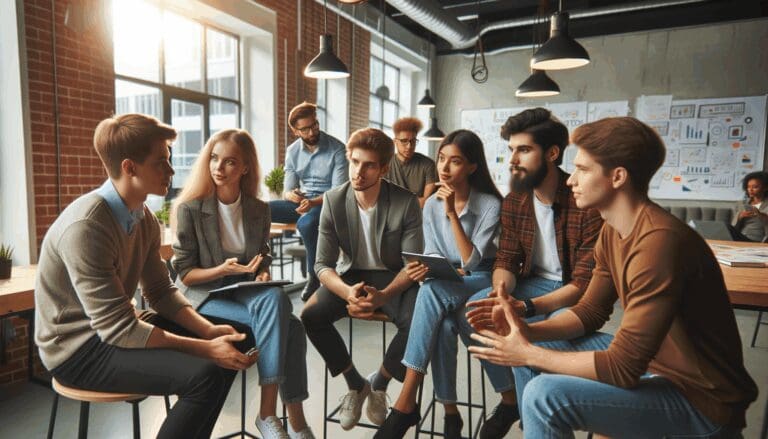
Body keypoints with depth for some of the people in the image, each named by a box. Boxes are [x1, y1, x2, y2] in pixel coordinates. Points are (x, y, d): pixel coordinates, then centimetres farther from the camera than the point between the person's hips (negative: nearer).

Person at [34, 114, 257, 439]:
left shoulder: (144, 218, 0)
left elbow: (161, 292, 3)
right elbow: (116, 328, -27)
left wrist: (209, 330, -12)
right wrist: (205, 348, -26)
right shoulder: (86, 226, -26)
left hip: (117, 328, 8)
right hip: (79, 349, -8)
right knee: (205, 373, -28)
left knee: (236, 341, 3)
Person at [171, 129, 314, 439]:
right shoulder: (190, 209, -9)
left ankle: (269, 412, -26)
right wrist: (223, 270, -24)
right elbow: (184, 273, -7)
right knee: (288, 327, -27)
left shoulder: (259, 210, 4)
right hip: (203, 294, -4)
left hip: (246, 291, 4)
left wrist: (263, 276, -9)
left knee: (276, 298, -34)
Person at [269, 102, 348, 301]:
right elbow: (287, 190, 5)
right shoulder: (292, 151, 6)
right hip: (300, 202, 5)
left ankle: (315, 276, -16)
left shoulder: (337, 149, -10)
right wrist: (292, 195, -21)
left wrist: (313, 202, -32)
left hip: (327, 203, -5)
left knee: (306, 223, -38)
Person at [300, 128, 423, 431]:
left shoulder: (406, 203, -16)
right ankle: (355, 383, 3)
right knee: (311, 315, -24)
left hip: (392, 277, -1)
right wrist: (348, 293, -34)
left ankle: (379, 383, 4)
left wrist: (382, 296, -34)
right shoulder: (333, 200, -12)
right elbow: (323, 265, -12)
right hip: (350, 274, 2)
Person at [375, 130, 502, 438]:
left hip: (482, 280, -4)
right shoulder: (431, 205, 0)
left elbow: (472, 262, -20)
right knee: (439, 326, -32)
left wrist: (451, 213, -25)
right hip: (445, 282, 4)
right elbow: (434, 256, 3)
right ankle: (450, 411, -16)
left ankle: (406, 403, -31)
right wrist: (423, 268, -22)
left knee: (432, 291, -35)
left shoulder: (490, 205, -14)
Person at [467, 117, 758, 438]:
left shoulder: (658, 242, -29)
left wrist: (529, 355, -18)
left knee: (545, 395, -25)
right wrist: (527, 331, -10)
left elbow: (622, 369, -28)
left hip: (699, 397, -8)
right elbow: (590, 312, 6)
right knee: (533, 346, 6)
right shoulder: (612, 231, 0)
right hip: (649, 360, 9)